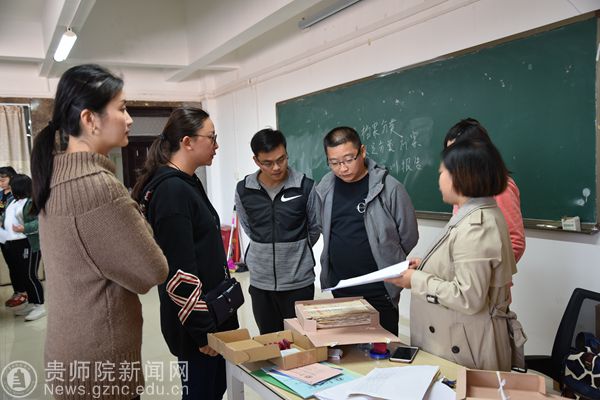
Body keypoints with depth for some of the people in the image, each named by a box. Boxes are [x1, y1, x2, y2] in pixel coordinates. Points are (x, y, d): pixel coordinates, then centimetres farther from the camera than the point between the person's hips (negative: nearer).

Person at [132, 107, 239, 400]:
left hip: (211, 314, 9)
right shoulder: (171, 190, -21)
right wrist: (203, 329, -18)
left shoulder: (187, 184, 10)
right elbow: (179, 271, -24)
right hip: (197, 324, -9)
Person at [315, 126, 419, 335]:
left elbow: (408, 237, -4)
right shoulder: (325, 187, 0)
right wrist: (344, 256, 10)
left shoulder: (388, 187, -12)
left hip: (379, 292, -4)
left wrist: (386, 265, 4)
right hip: (338, 289, 4)